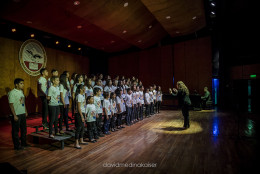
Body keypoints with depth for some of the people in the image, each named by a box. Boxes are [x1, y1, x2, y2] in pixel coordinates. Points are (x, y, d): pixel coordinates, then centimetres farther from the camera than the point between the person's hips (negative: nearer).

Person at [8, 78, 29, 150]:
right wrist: (14, 115, -18)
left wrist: (26, 111, 15)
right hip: (16, 115, -8)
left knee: (24, 129, 16)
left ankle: (23, 143, 30)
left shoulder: (21, 92, 10)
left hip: (23, 114, 8)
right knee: (16, 131, 6)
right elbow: (11, 104, -16)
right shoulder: (12, 93, -14)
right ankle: (17, 145, 18)